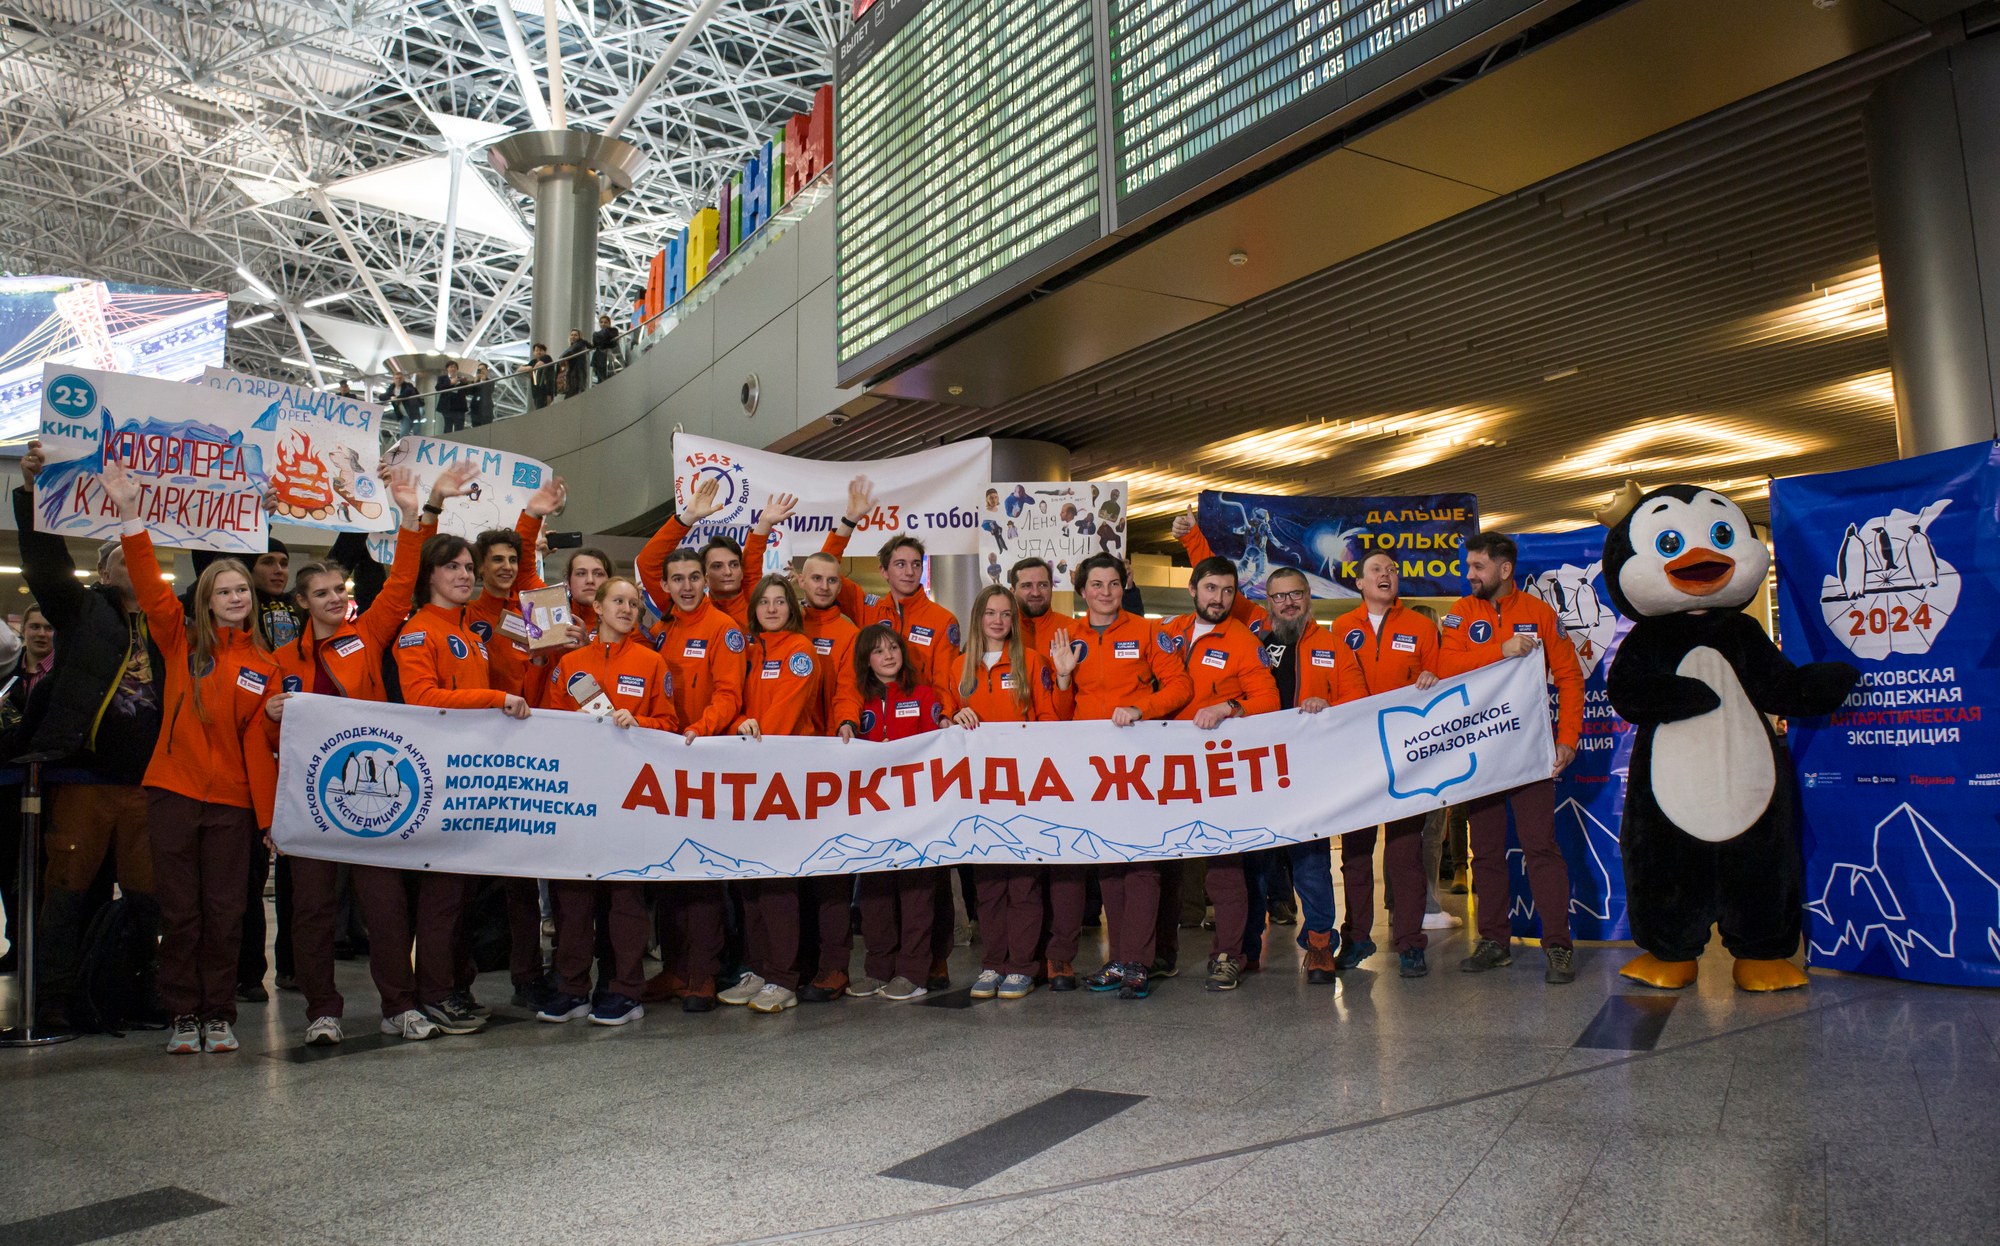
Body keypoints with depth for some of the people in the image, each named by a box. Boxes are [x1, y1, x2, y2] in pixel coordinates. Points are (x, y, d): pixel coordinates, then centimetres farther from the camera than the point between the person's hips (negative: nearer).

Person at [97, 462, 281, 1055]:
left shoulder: (264, 666, 7)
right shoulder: (182, 643, 4)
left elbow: (261, 739, 5)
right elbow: (151, 588, -8)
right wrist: (131, 516, -16)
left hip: (231, 800, 1)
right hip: (173, 791, 0)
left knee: (223, 911, 4)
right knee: (179, 909, 5)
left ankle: (219, 1014, 15)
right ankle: (184, 1015, 15)